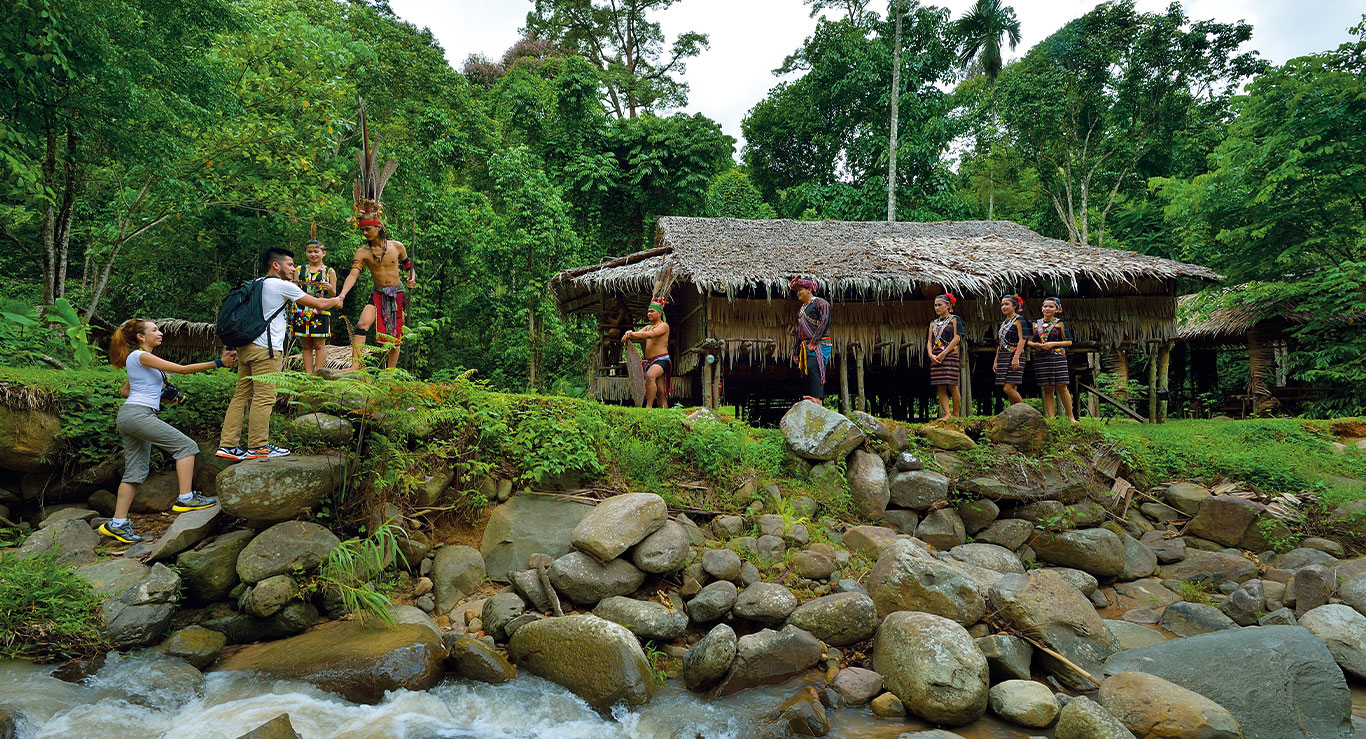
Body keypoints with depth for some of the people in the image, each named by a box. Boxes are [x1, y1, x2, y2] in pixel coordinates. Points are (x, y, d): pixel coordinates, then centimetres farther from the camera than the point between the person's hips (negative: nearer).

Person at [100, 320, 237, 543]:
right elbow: (182, 369, -15)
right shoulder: (141, 356, -8)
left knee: (136, 472, 8)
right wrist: (218, 363, -17)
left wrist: (158, 397, 19)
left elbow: (124, 391, 29)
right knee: (186, 445, -10)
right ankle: (186, 498, -14)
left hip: (129, 417, 10)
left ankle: (118, 523, 8)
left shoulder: (138, 359, 22)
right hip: (138, 414, -10)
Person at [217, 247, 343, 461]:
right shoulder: (282, 286, -5)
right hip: (266, 349, -9)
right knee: (264, 399, -3)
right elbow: (318, 303, 1)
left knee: (241, 396, 9)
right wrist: (336, 301, 19)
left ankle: (227, 445, 9)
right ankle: (258, 447, 2)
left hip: (246, 346, 9)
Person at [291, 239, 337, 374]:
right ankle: (308, 374, 9)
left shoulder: (329, 271, 7)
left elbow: (334, 295, 8)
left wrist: (330, 288, -13)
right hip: (302, 311, 3)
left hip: (320, 311, -3)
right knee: (306, 345, 5)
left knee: (319, 344, -2)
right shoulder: (299, 271, 13)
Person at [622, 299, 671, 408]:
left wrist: (632, 334, -25)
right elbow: (638, 335, 7)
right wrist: (628, 335, -16)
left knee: (650, 376, -35)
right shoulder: (648, 327, 23)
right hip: (649, 362, 8)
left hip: (661, 359, -8)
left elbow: (650, 335, -18)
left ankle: (648, 407, -40)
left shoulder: (663, 326, -1)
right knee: (660, 391, 4)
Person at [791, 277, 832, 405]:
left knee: (813, 367, -27)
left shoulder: (820, 302, 0)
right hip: (806, 347, 8)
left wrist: (814, 342, -20)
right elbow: (799, 332, 27)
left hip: (819, 345, -8)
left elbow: (824, 322, -13)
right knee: (809, 374, 2)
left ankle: (818, 399, -36)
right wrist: (797, 352, 20)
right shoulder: (801, 309, 25)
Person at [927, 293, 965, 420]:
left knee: (952, 385, -6)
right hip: (936, 358, 5)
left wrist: (943, 353, -14)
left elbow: (957, 338, -6)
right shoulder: (933, 323, 19)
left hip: (950, 355, -5)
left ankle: (956, 413, 3)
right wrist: (930, 354, -7)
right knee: (940, 387, -1)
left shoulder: (954, 319, 3)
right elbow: (929, 341, 13)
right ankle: (947, 413, -2)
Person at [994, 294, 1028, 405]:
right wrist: (996, 360, 16)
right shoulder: (1003, 323, 19)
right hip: (1003, 358, 8)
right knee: (1012, 389, 5)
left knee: (1008, 388, -15)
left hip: (1014, 356, -7)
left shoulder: (1018, 319, -3)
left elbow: (1022, 340, -12)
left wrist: (1016, 358, -22)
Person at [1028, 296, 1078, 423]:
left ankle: (1071, 416, 4)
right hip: (1041, 359, 3)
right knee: (1047, 389, 3)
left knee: (1061, 387, -5)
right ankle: (1051, 417, 5)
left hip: (1057, 357, -3)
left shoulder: (1060, 323, 3)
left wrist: (1053, 344, -12)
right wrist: (1035, 344, -7)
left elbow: (1069, 342, 1)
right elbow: (1029, 341, 15)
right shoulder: (1036, 324, 12)